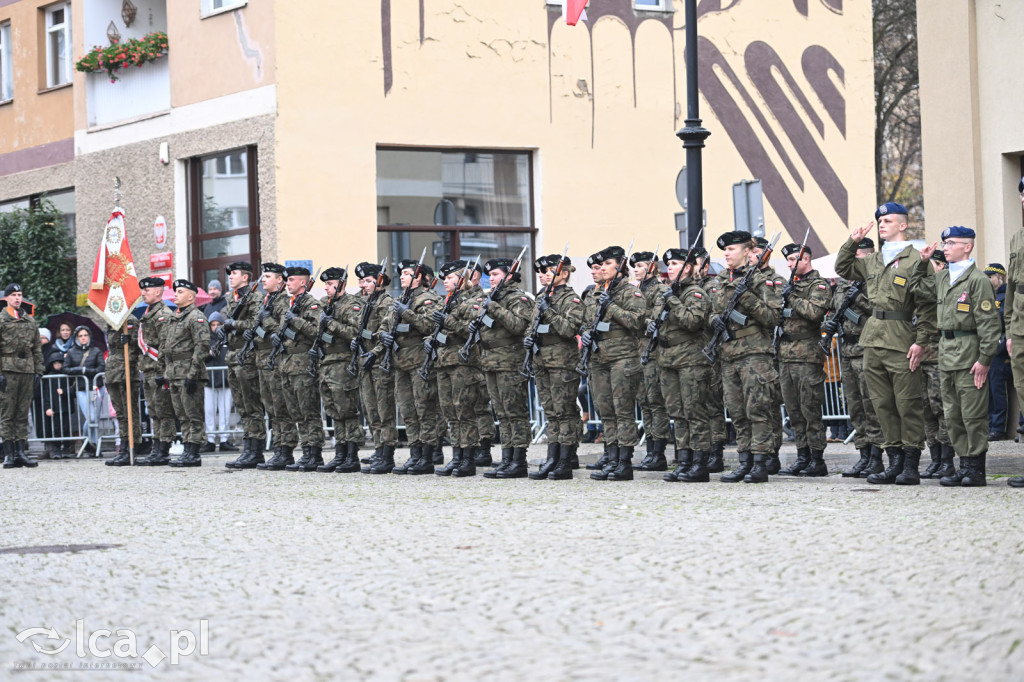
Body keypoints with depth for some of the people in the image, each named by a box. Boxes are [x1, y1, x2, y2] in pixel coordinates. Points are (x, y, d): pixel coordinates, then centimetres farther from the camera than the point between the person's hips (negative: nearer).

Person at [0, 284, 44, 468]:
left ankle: (21, 452, 7)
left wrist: (38, 370, 9)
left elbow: (37, 348, 18)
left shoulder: (30, 320, 16)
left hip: (27, 370, 5)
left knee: (23, 414, 5)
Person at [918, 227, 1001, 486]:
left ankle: (977, 470, 1)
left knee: (973, 414, -4)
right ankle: (965, 465, 16)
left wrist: (985, 359, -16)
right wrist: (922, 262, 15)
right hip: (946, 352, 8)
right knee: (953, 416, 10)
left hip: (969, 354, -8)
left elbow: (989, 323, -12)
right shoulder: (942, 277, 13)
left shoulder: (978, 279, -9)